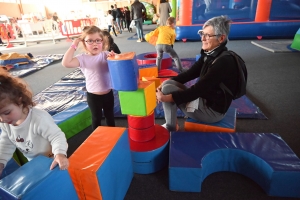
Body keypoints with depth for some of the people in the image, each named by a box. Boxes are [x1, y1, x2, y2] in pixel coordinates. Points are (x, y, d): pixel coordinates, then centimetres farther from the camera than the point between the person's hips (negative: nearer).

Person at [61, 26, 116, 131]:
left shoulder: (106, 55, -6)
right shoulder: (83, 58, -11)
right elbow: (65, 63, -24)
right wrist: (73, 46, -20)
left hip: (108, 93, 3)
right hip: (93, 95, -2)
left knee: (110, 115, 22)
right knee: (96, 118, 15)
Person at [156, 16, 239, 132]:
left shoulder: (224, 62, -25)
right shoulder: (209, 54, 2)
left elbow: (198, 89, -27)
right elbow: (190, 73, 5)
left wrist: (167, 97, -25)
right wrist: (166, 83, -6)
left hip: (212, 110, -8)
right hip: (203, 99, 9)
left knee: (167, 90, -18)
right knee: (167, 84, -1)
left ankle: (170, 129, 2)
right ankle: (170, 125, 8)